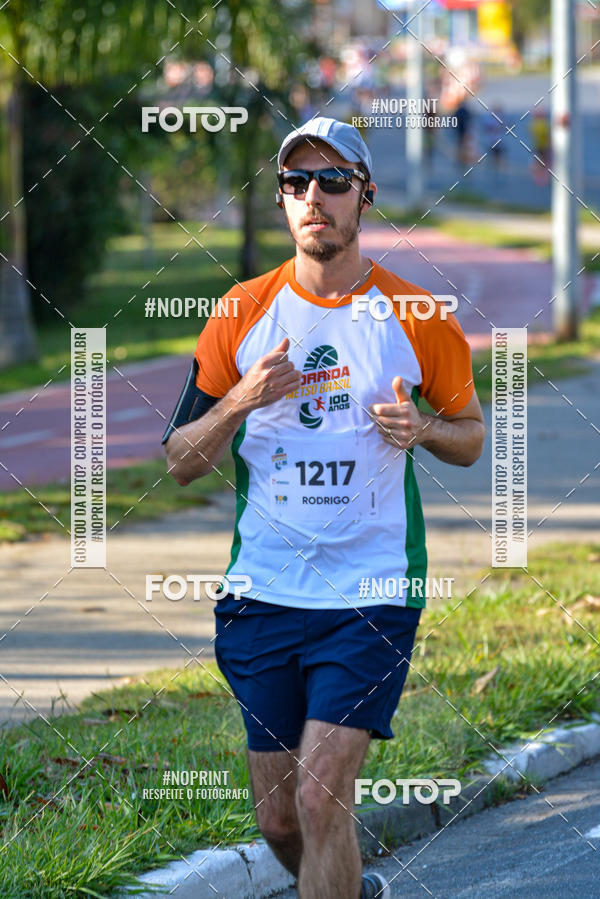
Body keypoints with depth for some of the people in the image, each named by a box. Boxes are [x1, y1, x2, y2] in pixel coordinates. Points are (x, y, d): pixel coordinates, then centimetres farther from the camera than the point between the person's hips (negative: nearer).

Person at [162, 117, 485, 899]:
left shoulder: (416, 319, -1)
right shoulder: (242, 314, 3)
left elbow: (471, 436, 13)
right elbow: (180, 462, 5)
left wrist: (422, 428, -10)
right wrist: (240, 403, -14)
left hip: (372, 594, -3)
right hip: (262, 595, 3)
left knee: (321, 797, -16)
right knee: (279, 820, 8)